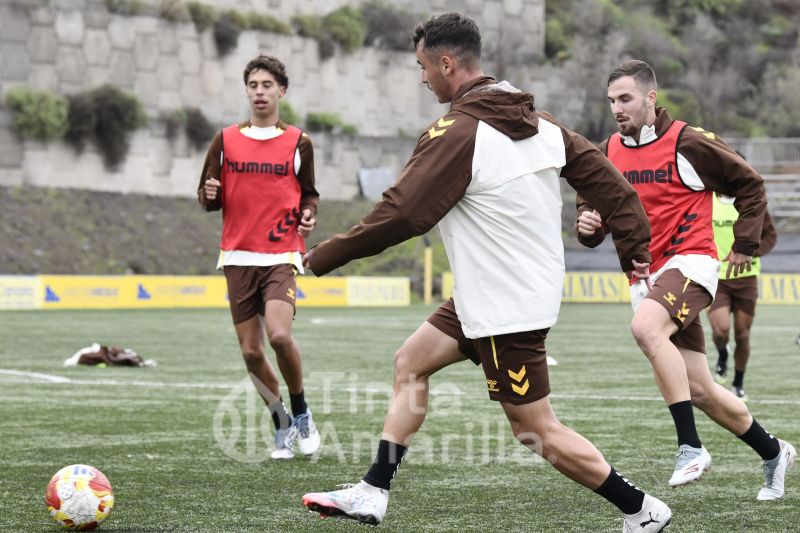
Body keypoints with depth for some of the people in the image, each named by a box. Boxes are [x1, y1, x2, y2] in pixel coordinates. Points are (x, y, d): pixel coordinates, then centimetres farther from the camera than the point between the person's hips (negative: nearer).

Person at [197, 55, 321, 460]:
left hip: (282, 255, -2)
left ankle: (301, 414, 0)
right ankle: (282, 426, 20)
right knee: (251, 352, 0)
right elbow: (208, 200, 13)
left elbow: (308, 195, 15)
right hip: (238, 258, 2)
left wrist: (308, 215, -8)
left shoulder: (298, 142, 7)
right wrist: (210, 195, -11)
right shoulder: (226, 141, 9)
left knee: (279, 335, -23)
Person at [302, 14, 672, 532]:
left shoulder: (458, 134, -19)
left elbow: (401, 214, -20)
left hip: (505, 308, -10)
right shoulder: (538, 121, 6)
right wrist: (636, 246, 10)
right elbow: (603, 175, 5)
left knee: (536, 430, -1)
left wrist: (323, 256, -10)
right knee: (411, 362, 15)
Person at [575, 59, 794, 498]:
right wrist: (587, 224, -8)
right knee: (700, 391, 9)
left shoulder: (689, 143, -8)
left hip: (690, 262, -6)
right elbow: (593, 209, 15)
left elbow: (750, 187, 2)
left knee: (645, 327, -36)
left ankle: (690, 446, -32)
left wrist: (744, 244, 3)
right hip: (644, 277, 7)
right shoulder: (607, 154, 7)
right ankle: (773, 452, 31)